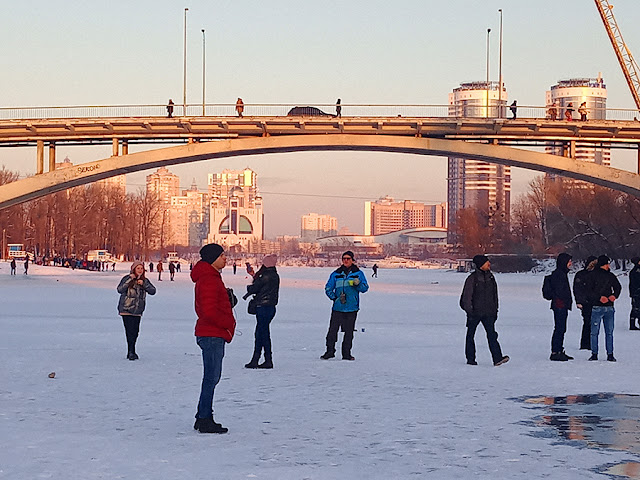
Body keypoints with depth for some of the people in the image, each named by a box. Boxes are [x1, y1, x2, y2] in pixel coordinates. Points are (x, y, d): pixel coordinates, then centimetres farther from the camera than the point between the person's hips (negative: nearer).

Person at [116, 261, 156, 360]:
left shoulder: (145, 280, 12)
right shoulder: (127, 278, 0)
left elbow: (153, 291, 3)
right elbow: (120, 289, -12)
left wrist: (144, 284, -10)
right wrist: (129, 280, -17)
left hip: (138, 310, 4)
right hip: (126, 309, -4)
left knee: (135, 331, 2)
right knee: (130, 330, -11)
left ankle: (131, 352, 14)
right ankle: (131, 352, -10)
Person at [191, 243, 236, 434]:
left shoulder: (211, 278, 18)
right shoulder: (209, 280, -17)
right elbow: (209, 311, -23)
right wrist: (228, 323, -11)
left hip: (213, 334, 11)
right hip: (213, 335, -11)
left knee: (211, 377, 15)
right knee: (211, 377, -8)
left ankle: (203, 418, 21)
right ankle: (204, 420, -5)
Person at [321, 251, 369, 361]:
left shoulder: (358, 273, 6)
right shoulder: (336, 274, 9)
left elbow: (364, 288, 2)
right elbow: (328, 289, 10)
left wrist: (358, 284, -20)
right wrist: (335, 298, -6)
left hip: (352, 307, -1)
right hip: (338, 307, 1)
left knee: (349, 331, 2)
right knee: (333, 329, -4)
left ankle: (346, 353, 11)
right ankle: (330, 351, 7)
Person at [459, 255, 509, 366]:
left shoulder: (490, 277, 10)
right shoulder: (472, 278, -7)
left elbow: (495, 295, 19)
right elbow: (467, 296, -7)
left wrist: (495, 310, 16)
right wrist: (469, 311, -13)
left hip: (488, 313, 3)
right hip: (475, 312, -3)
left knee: (491, 334, -10)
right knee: (470, 335, 7)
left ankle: (497, 358, -19)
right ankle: (470, 359, 16)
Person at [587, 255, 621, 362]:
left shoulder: (611, 276, 12)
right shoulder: (594, 276, 0)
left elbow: (618, 287, 22)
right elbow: (590, 291, -5)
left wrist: (614, 295, 2)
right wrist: (600, 297, -18)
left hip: (609, 308, 3)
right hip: (597, 307, -3)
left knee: (609, 332, 4)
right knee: (594, 332, -2)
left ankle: (610, 354, 10)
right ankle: (594, 354, 5)